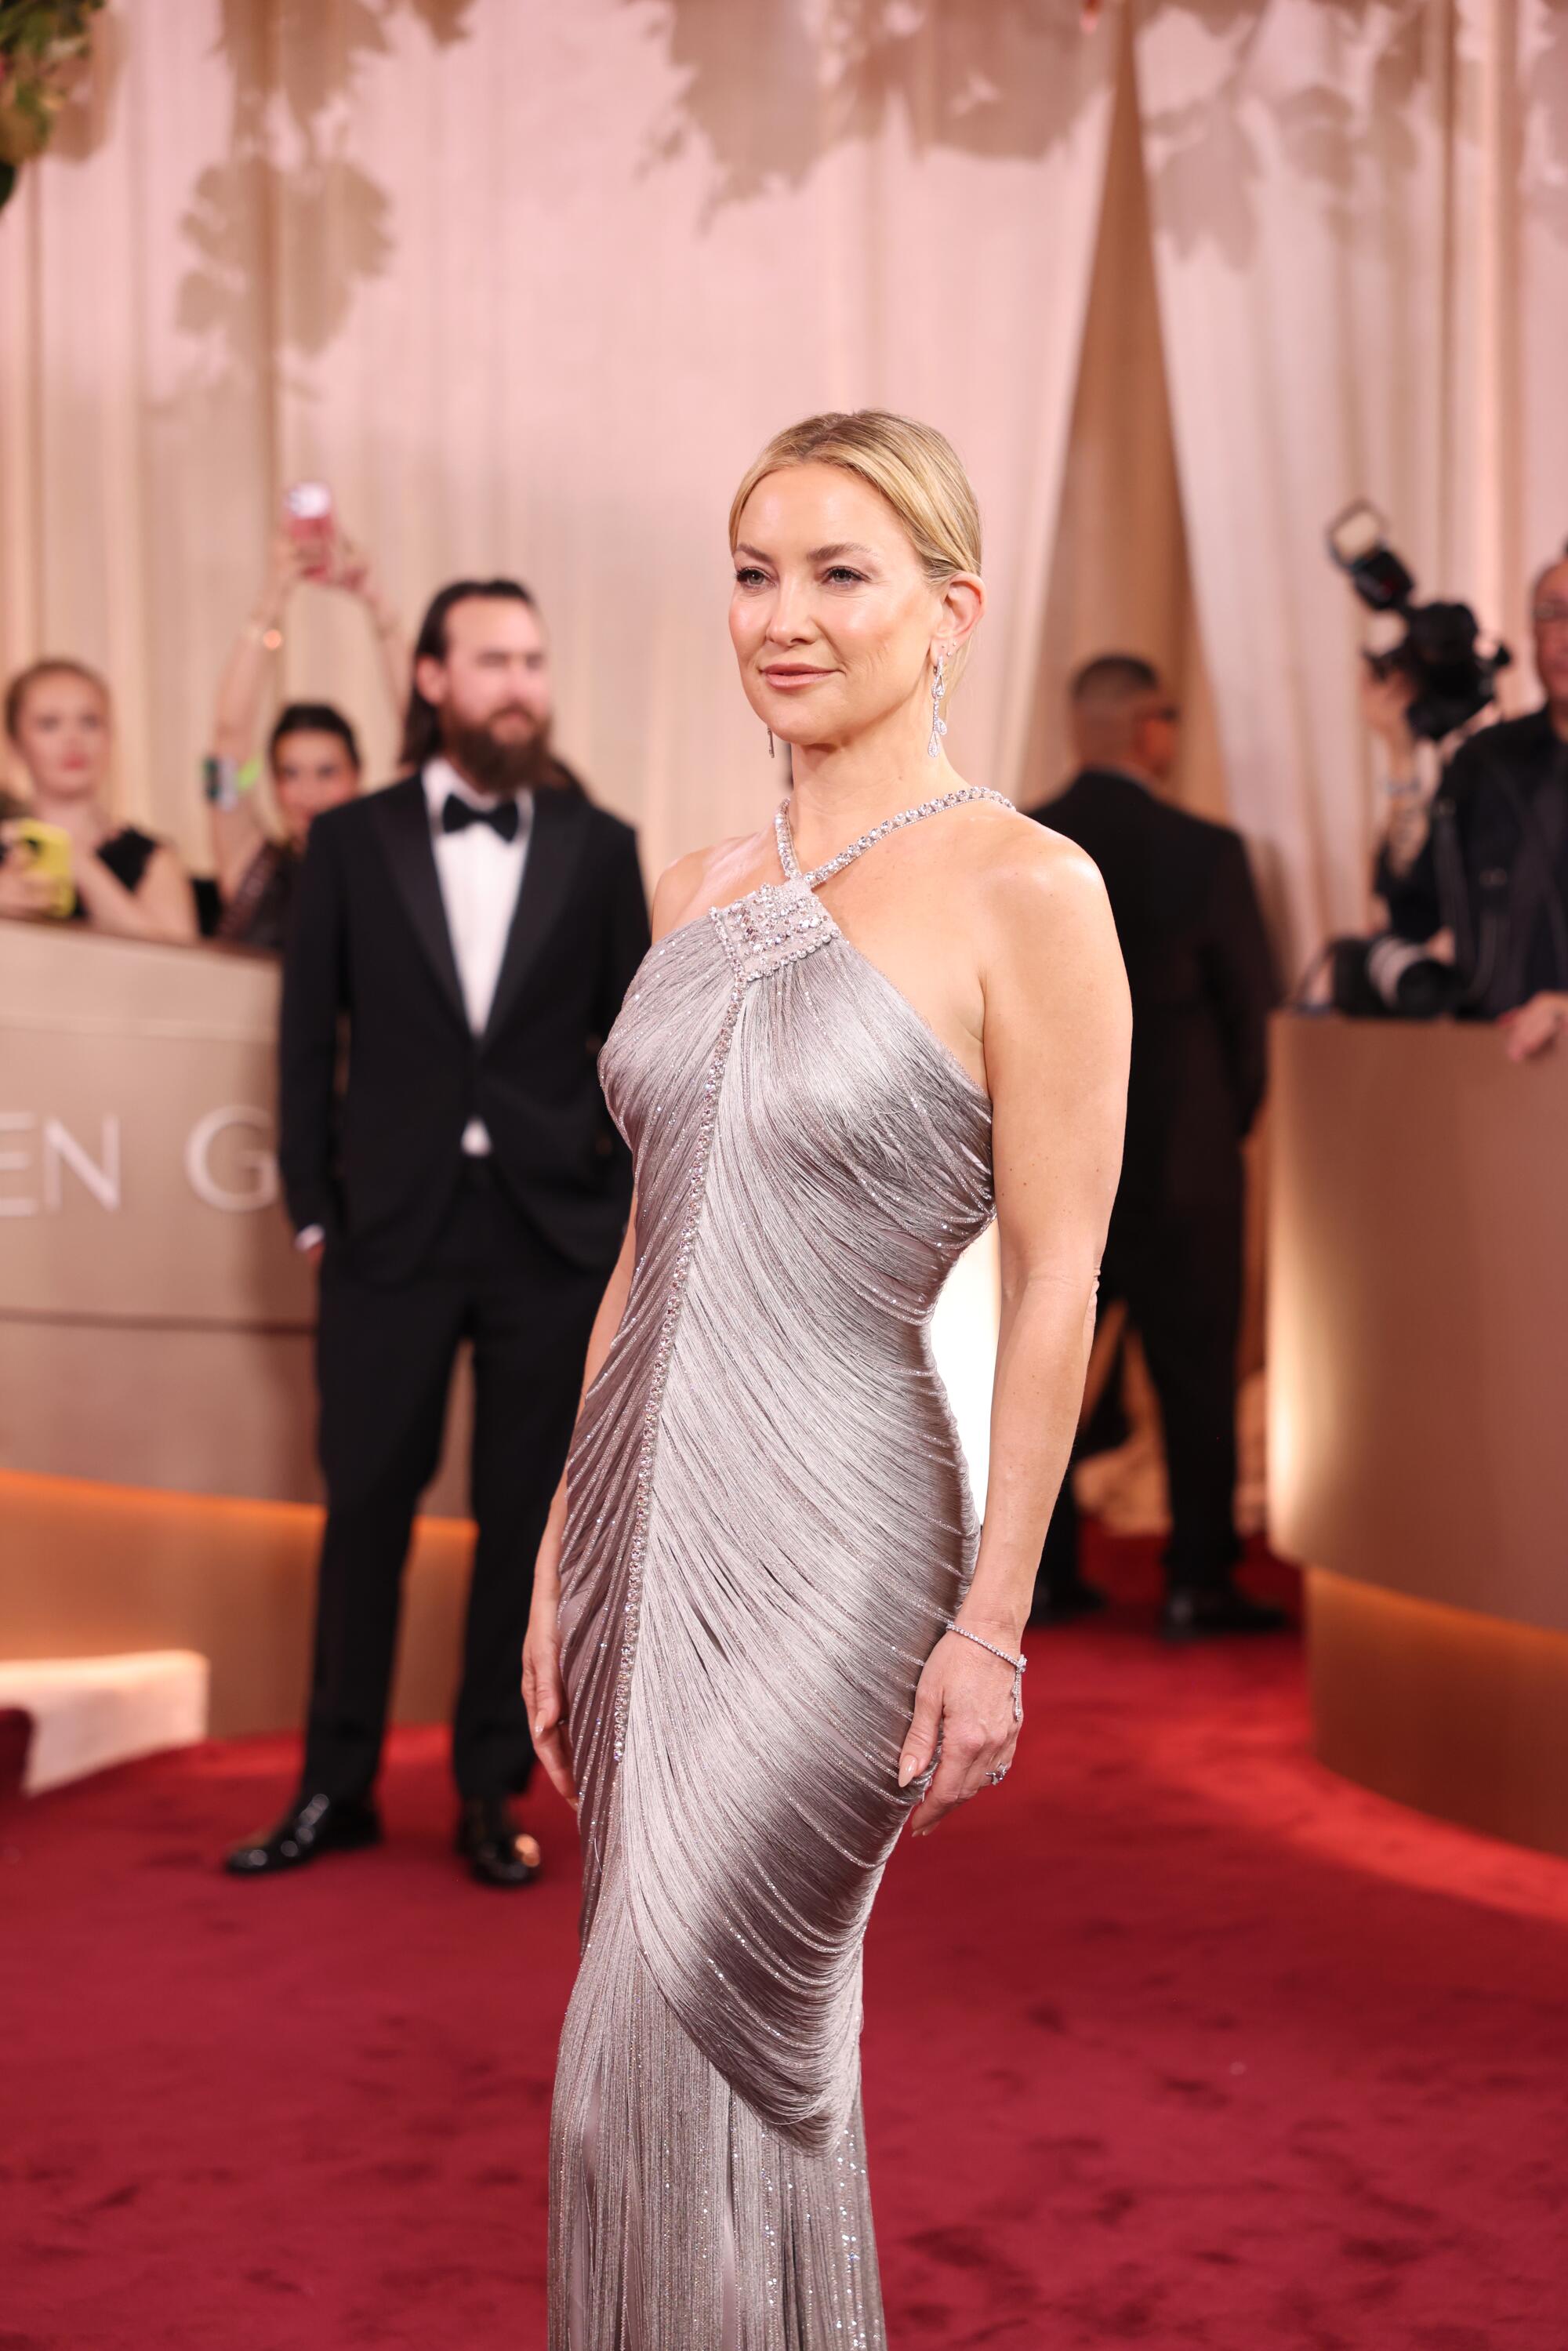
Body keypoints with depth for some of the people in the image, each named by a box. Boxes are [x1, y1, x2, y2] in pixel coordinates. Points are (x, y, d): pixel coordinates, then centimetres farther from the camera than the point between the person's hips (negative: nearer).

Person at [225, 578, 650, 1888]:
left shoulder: (598, 848, 6)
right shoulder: (353, 842, 5)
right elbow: (309, 1032, 6)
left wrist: (637, 1206, 2)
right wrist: (312, 1205, 1)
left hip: (553, 1226, 0)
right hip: (394, 1223, 0)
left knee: (523, 1515, 5)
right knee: (365, 1505, 3)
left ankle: (492, 1794, 16)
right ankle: (337, 1787, 17)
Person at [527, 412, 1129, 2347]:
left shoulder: (1025, 893, -10)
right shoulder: (704, 887, 10)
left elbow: (1056, 1279, -11)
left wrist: (992, 1620, -13)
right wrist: (563, 1555, 14)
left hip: (833, 1541, -6)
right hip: (644, 1514, 6)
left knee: (660, 2077, -6)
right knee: (763, 2051, 14)